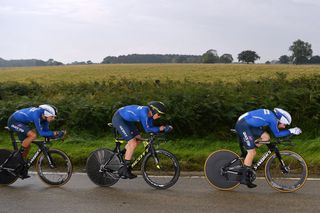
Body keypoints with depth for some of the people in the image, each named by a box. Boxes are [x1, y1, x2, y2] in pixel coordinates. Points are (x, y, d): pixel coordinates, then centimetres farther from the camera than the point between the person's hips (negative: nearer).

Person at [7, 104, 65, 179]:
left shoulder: (44, 117, -7)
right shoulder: (36, 114, -33)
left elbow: (45, 131, -2)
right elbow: (41, 132, -31)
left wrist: (56, 134, -16)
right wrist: (54, 133, -32)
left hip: (21, 122, 9)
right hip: (14, 121, -9)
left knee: (27, 146, 8)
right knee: (33, 135, -28)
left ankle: (22, 170, 20)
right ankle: (19, 154, -10)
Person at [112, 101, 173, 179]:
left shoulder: (149, 114, -2)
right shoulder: (144, 112, -29)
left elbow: (150, 128, 4)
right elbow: (147, 129, -23)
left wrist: (163, 128, -9)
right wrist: (159, 129, -18)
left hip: (126, 120, 10)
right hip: (118, 119, -10)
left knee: (137, 139, 12)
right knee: (133, 143, -14)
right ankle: (125, 170, -6)